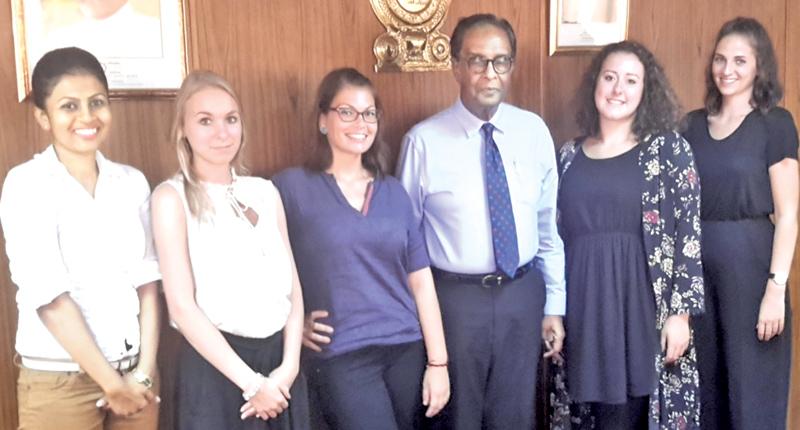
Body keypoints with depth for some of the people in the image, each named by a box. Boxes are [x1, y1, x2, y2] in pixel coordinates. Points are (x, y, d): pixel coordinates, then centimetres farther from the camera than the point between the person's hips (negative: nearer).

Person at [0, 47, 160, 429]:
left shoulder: (132, 182, 3)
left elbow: (146, 281, 1)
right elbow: (50, 298, -15)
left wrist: (145, 372, -6)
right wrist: (112, 383, -12)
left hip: (134, 373, 4)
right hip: (59, 381, -4)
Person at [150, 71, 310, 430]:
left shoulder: (265, 192, 7)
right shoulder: (172, 197, -6)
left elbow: (292, 287, 6)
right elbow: (182, 306, -13)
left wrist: (289, 366, -6)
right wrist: (250, 382, -13)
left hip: (278, 355, 5)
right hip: (215, 366, -4)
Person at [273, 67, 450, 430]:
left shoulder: (393, 192, 8)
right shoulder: (292, 187, -4)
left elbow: (421, 280, 6)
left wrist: (437, 361, 3)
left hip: (406, 349, 4)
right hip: (341, 357, -4)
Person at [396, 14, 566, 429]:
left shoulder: (534, 131, -1)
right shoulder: (424, 140, -12)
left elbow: (548, 224, 5)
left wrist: (554, 304, 7)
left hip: (523, 292, 3)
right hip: (456, 296, -3)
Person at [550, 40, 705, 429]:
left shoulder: (669, 149, 0)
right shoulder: (570, 155, 9)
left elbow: (688, 234, -5)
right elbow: (556, 235, 11)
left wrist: (680, 311, -10)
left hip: (641, 305, -3)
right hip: (582, 306, 3)